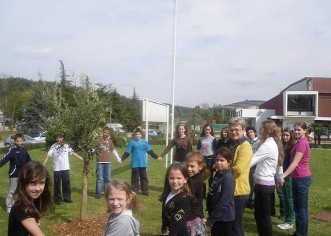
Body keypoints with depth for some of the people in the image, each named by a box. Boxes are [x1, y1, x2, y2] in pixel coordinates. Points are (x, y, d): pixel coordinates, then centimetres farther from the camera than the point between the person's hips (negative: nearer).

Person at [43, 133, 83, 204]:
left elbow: (73, 153, 11)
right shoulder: (53, 147, -2)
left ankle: (67, 198, 18)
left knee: (66, 184, 7)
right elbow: (48, 156, -6)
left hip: (66, 168, 2)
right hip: (56, 169, -2)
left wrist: (82, 159, 11)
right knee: (57, 184, 4)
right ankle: (57, 199, 13)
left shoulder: (66, 146, 6)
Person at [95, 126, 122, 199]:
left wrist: (118, 159, 19)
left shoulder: (109, 141, 10)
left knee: (107, 179, 11)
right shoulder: (98, 141, -2)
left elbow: (113, 150, 18)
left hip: (108, 162, 4)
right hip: (100, 162, -3)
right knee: (99, 178, -1)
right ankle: (98, 193, 6)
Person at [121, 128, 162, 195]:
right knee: (135, 178, 5)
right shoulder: (132, 143, -1)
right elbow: (127, 153, 0)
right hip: (135, 164, -1)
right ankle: (134, 191, 13)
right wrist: (121, 159, -10)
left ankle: (145, 190, 14)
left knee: (144, 177, 7)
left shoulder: (144, 142, 2)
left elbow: (150, 151, 6)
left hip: (143, 164, 1)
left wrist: (156, 157, 1)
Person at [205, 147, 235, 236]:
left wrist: (212, 218, -17)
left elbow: (224, 201, -23)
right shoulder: (217, 175, 6)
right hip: (216, 217, 8)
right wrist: (211, 215, 7)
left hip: (225, 218, -8)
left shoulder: (228, 178, -20)